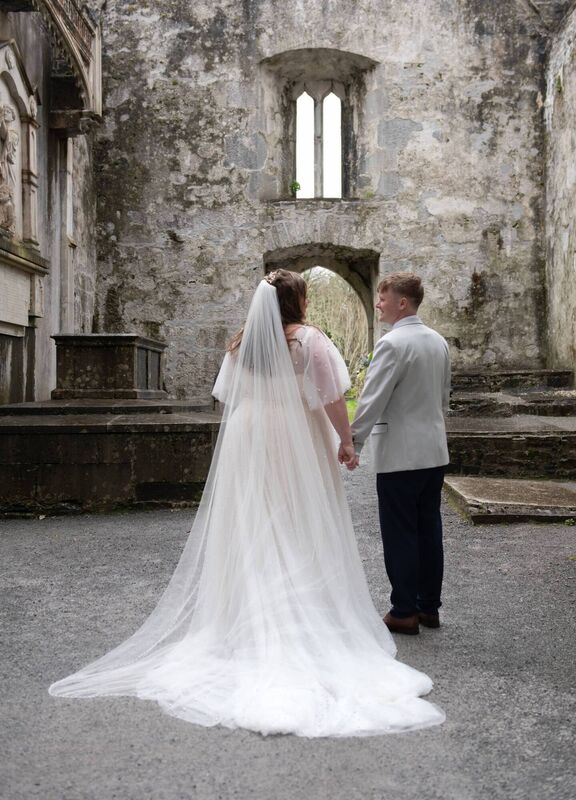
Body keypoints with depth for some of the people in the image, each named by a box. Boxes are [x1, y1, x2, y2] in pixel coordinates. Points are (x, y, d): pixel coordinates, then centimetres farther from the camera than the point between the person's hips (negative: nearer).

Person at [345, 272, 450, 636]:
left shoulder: (392, 344, -16)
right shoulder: (439, 342, 9)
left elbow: (372, 400, -19)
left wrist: (353, 443, -14)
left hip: (399, 454, -8)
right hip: (435, 451, 8)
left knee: (400, 534, 1)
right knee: (429, 529, 13)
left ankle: (404, 612, 9)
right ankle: (430, 606, 22)